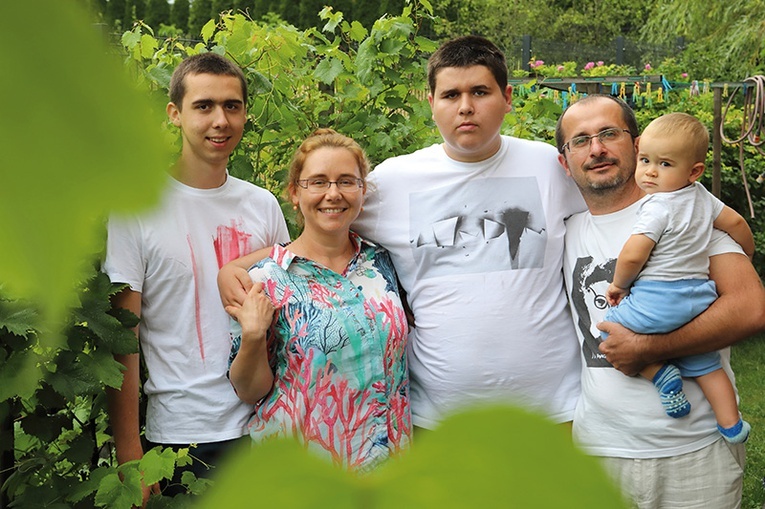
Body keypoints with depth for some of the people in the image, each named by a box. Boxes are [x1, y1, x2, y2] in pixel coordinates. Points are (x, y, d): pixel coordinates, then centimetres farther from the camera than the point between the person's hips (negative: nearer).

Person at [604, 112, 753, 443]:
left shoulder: (658, 206, -14)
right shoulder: (702, 197, 9)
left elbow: (632, 257, -20)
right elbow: (736, 222, 19)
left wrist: (619, 284, -1)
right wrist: (746, 257, 37)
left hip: (658, 299, -8)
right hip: (699, 299, 8)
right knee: (704, 364, 19)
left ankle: (661, 373, -2)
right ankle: (731, 426, 21)